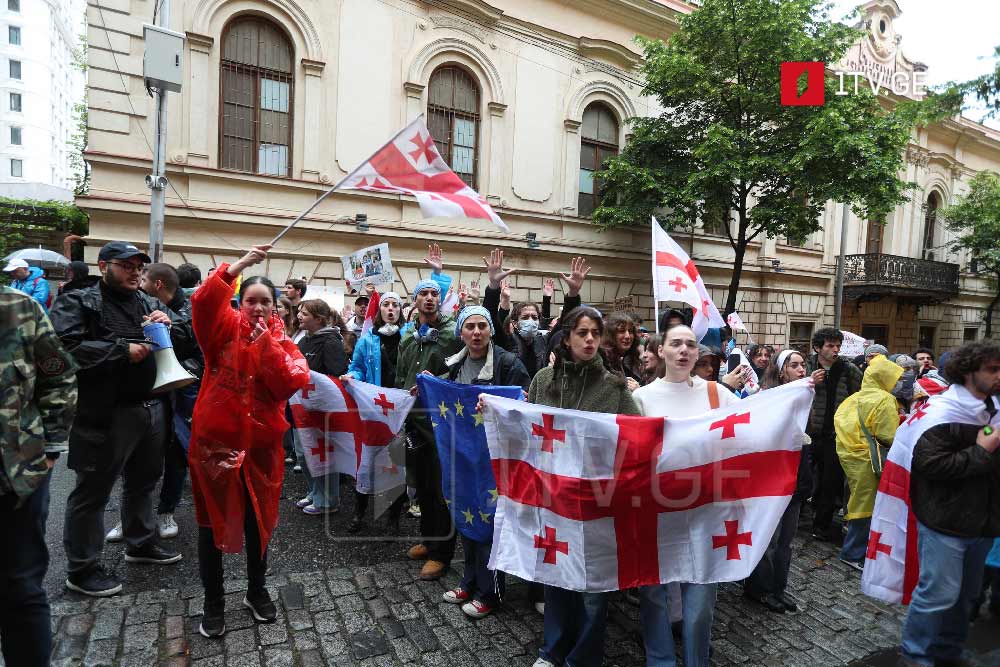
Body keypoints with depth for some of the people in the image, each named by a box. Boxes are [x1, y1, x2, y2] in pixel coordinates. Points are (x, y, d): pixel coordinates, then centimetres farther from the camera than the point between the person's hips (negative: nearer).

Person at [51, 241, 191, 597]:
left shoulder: (151, 304, 13)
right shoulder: (77, 303, -5)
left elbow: (190, 338, 11)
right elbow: (65, 347, -21)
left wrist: (170, 324, -9)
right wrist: (123, 350, -21)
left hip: (152, 408, 7)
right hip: (106, 414, -6)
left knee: (143, 481, 22)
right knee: (92, 492, 7)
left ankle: (141, 543, 41)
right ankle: (81, 568, 24)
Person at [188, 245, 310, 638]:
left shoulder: (282, 341, 1)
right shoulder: (224, 328, -3)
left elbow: (292, 384, -14)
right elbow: (202, 302, -25)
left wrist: (267, 346, -21)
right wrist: (239, 266, -33)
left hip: (261, 444, 2)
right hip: (215, 441, -1)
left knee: (259, 521, 14)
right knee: (212, 524, 10)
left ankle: (257, 591, 35)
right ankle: (213, 605, 29)